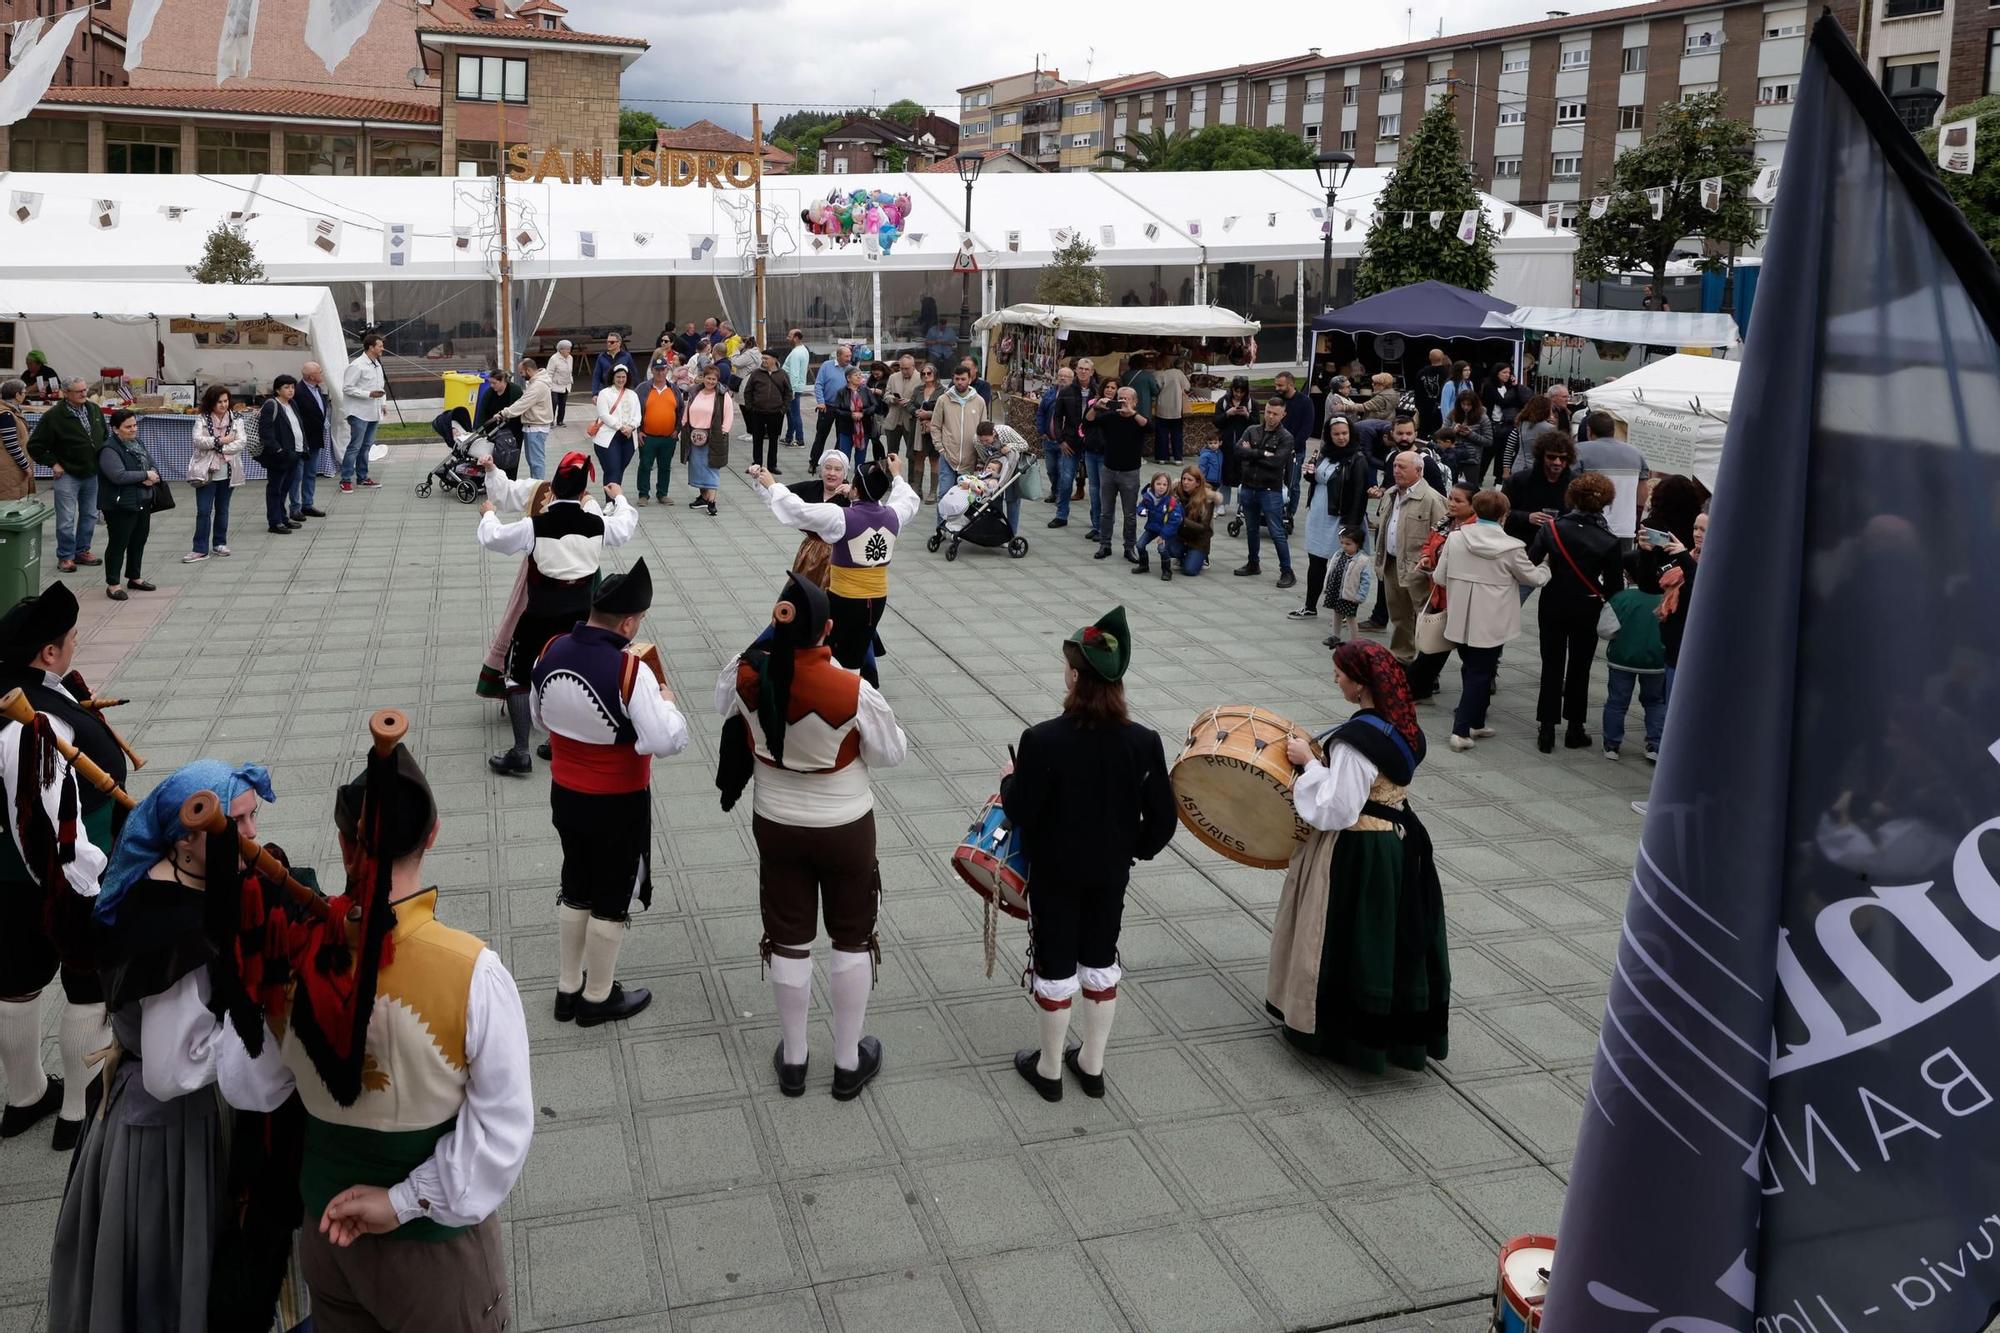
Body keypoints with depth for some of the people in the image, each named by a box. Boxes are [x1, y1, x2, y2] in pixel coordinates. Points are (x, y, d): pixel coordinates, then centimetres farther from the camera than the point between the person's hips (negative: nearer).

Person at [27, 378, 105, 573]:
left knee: (90, 516, 13)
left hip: (92, 474, 5)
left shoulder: (95, 410, 4)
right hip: (68, 475, -5)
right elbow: (35, 446, -8)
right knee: (66, 520, -3)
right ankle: (65, 556, 9)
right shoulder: (53, 416, -13)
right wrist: (53, 463, -9)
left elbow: (106, 434, 21)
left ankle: (82, 551, 27)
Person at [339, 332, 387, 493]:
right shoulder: (357, 365, -14)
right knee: (355, 446, -7)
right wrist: (369, 394, -20)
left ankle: (362, 478, 22)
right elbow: (347, 388, -16)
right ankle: (346, 480, -2)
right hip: (359, 413, -8)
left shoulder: (377, 364, 13)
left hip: (373, 413, 8)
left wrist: (381, 404, 16)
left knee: (366, 446, 14)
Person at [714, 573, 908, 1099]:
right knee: (852, 939, 16)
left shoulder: (745, 674, -19)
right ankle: (848, 1063, 27)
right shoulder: (854, 692, -29)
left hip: (775, 825, 3)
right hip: (846, 829, -3)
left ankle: (792, 1060, 31)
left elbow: (724, 708, 5)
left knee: (788, 939, 17)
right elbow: (890, 754, -14)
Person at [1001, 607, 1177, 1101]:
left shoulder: (1042, 740, -23)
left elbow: (1022, 814, -17)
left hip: (1056, 872, -3)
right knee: (1101, 962, 19)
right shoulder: (1143, 742, -13)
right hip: (1112, 871, 3)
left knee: (1056, 967, 12)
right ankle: (1092, 1065, 32)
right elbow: (1162, 818, -7)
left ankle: (1048, 1069, 27)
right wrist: (1135, 849, 12)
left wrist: (1010, 780, 3)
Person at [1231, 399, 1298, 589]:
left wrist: (1251, 453, -10)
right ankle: (1253, 565, 32)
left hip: (1271, 490, -5)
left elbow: (1277, 461, -19)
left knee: (1277, 533, -4)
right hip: (1249, 487, 5)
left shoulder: (1285, 437, -6)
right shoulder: (1252, 431, 7)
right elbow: (1238, 450, -8)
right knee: (1252, 529, 17)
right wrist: (1262, 454, -15)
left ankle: (1287, 572, 2)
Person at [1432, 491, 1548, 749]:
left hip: (1460, 619, 4)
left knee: (1471, 670, 19)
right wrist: (1546, 567, 26)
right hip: (1491, 624, -4)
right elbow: (1533, 578, 3)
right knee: (1481, 674, 4)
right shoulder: (1511, 547, -12)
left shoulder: (1455, 538, -4)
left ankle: (1474, 723, 29)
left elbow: (1439, 577, 3)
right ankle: (1461, 730, -1)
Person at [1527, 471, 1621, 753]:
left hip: (1553, 606, 0)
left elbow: (1529, 563, -18)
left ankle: (1547, 731, 8)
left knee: (1551, 667, 10)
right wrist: (1600, 595, 10)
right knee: (1579, 669, 14)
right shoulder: (1608, 542, -13)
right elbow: (1614, 587, -11)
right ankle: (1575, 731, 21)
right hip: (1586, 611, 0)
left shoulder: (1552, 529, -13)